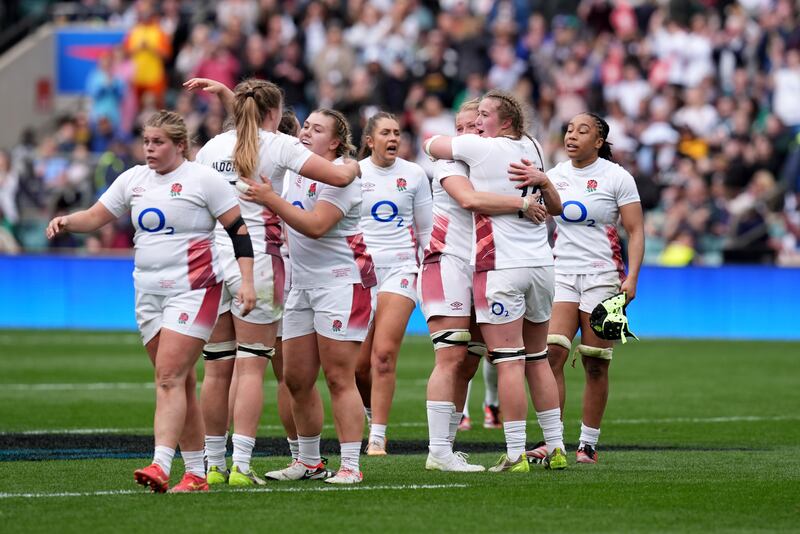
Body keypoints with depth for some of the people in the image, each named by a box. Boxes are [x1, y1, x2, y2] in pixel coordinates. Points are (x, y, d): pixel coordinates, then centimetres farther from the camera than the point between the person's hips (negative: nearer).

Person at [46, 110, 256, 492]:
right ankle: (196, 475, 12)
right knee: (179, 382, 8)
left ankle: (160, 466, -26)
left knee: (169, 377, -17)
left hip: (193, 289, -6)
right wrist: (66, 221, -10)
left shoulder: (203, 179, -6)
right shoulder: (133, 179, 10)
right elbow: (96, 217, 11)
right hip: (149, 294, 6)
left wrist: (247, 281, -13)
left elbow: (239, 229, -5)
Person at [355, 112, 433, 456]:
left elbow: (426, 228, 13)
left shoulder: (414, 175, 6)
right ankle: (373, 411, 29)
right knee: (359, 362, -2)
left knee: (385, 353, -14)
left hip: (401, 267, -1)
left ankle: (377, 437, -12)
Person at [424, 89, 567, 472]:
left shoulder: (480, 148, -7)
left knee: (508, 361, -8)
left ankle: (515, 454, -11)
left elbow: (431, 145, 7)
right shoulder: (530, 149, 13)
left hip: (500, 267, -7)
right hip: (540, 264, 7)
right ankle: (555, 448, 17)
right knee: (537, 359, 15)